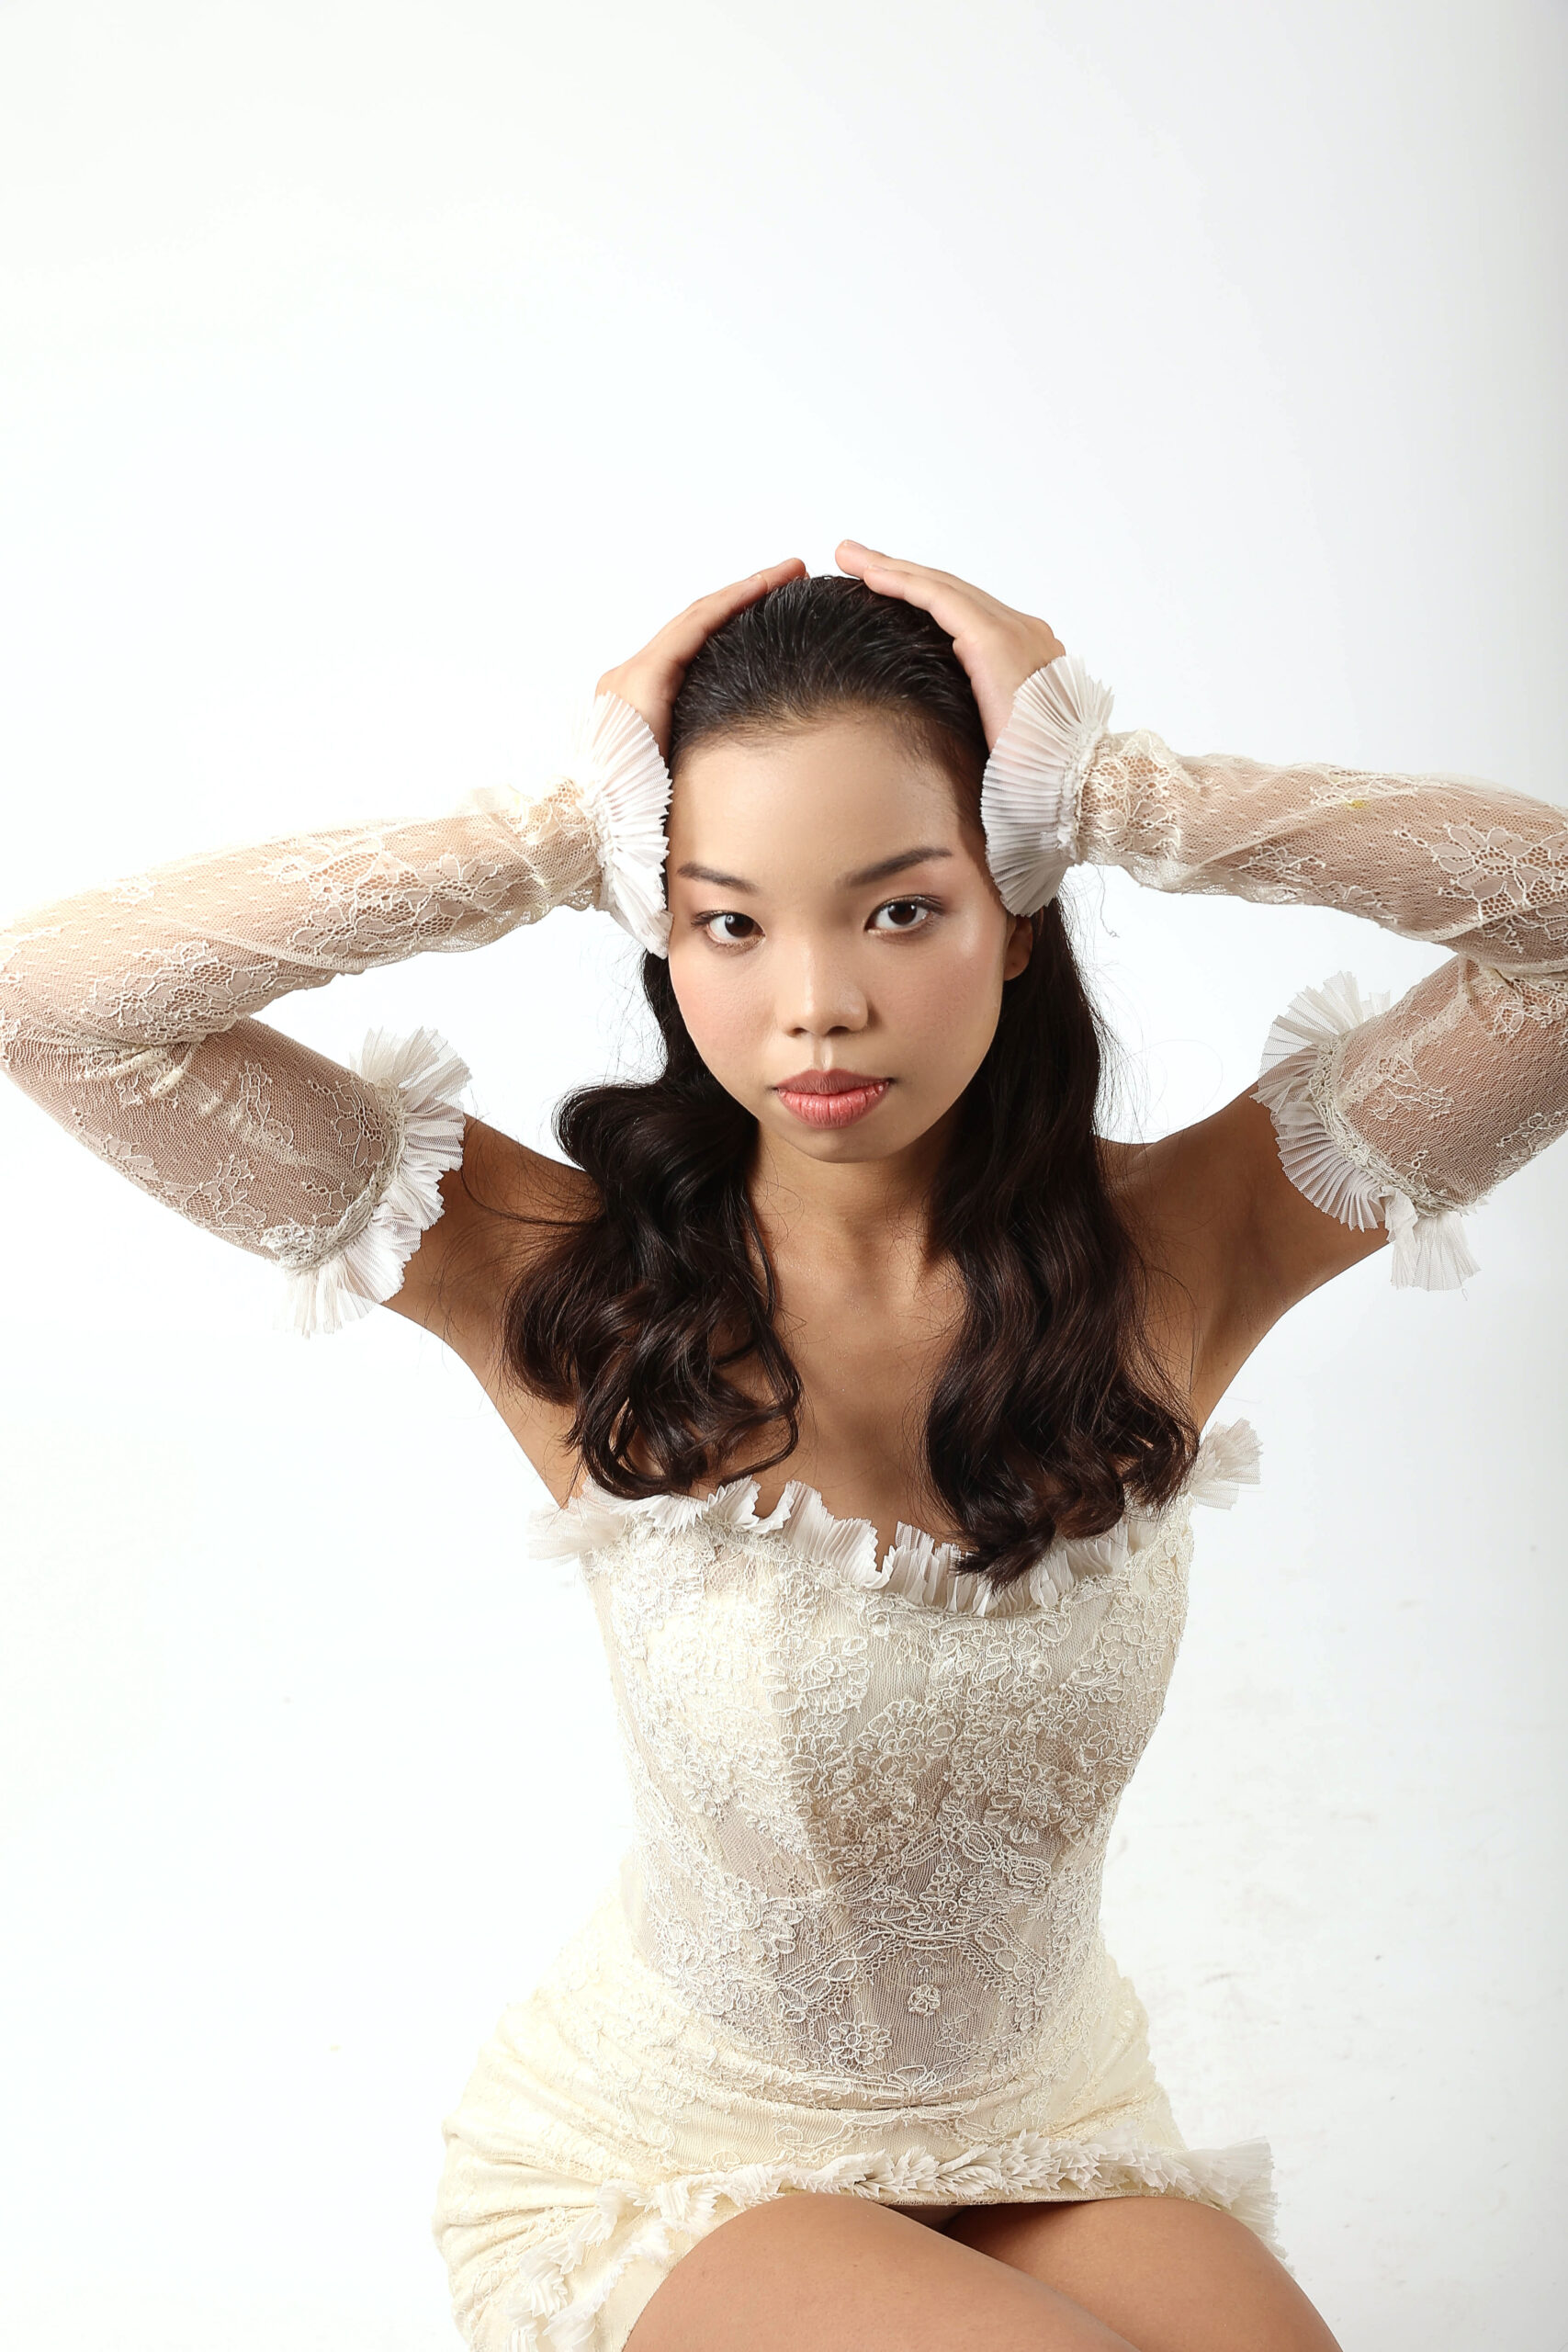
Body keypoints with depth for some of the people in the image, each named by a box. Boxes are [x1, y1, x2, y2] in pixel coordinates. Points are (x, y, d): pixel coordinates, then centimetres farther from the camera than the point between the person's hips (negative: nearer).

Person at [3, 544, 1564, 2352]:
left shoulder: (1177, 1250, -12)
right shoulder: (573, 1290, -17)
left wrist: (1120, 798, -23)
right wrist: (557, 838, -25)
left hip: (1049, 2138, 2)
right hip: (660, 2175, -2)